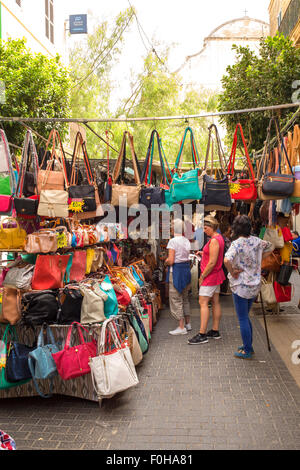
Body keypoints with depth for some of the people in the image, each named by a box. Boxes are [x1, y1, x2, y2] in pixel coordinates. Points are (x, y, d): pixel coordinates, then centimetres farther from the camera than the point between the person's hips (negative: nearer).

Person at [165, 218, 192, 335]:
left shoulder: (173, 241, -15)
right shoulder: (187, 241, 8)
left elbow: (171, 261, -18)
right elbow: (188, 257, 11)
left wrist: (166, 261, 1)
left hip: (176, 270, -8)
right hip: (187, 268, 8)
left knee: (176, 299, 0)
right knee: (185, 298, 19)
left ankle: (181, 327, 3)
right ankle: (188, 323, 26)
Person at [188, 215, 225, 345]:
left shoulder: (214, 241, -20)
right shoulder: (219, 238, 11)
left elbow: (212, 262, -23)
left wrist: (202, 276, -15)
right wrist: (203, 253, 10)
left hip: (210, 276, -10)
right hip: (216, 275, 10)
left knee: (203, 303, -8)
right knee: (215, 302, 13)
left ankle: (202, 334, -6)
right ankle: (215, 331, 20)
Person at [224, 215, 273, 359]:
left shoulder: (237, 243, -19)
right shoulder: (256, 241, 2)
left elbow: (227, 260, -36)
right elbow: (270, 247, 23)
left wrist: (232, 272, -19)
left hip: (241, 286, -7)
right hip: (255, 286, 7)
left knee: (243, 319, 4)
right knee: (245, 316, 22)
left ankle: (247, 351, 13)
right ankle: (249, 346, 32)